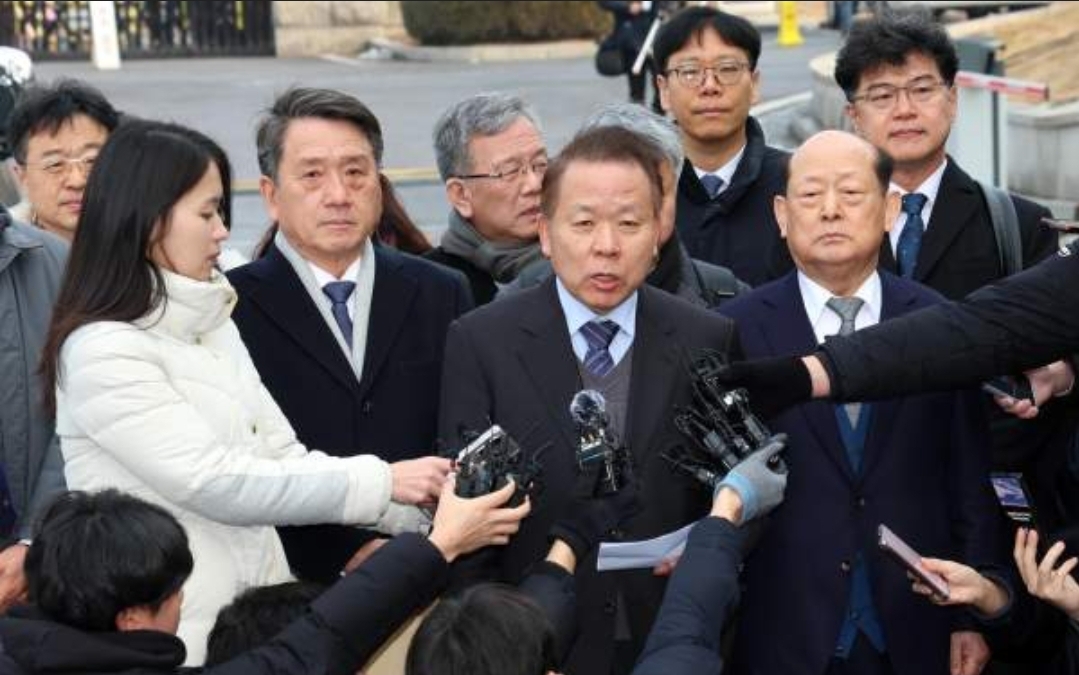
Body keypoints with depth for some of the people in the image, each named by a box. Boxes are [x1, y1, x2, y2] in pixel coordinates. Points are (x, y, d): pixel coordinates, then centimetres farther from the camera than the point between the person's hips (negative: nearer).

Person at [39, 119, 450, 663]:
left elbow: (283, 457, 7)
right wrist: (381, 482, -16)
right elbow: (215, 483, -20)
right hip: (171, 633, -7)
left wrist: (421, 508, -4)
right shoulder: (102, 351, -16)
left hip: (256, 614, 7)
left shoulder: (213, 327, 10)